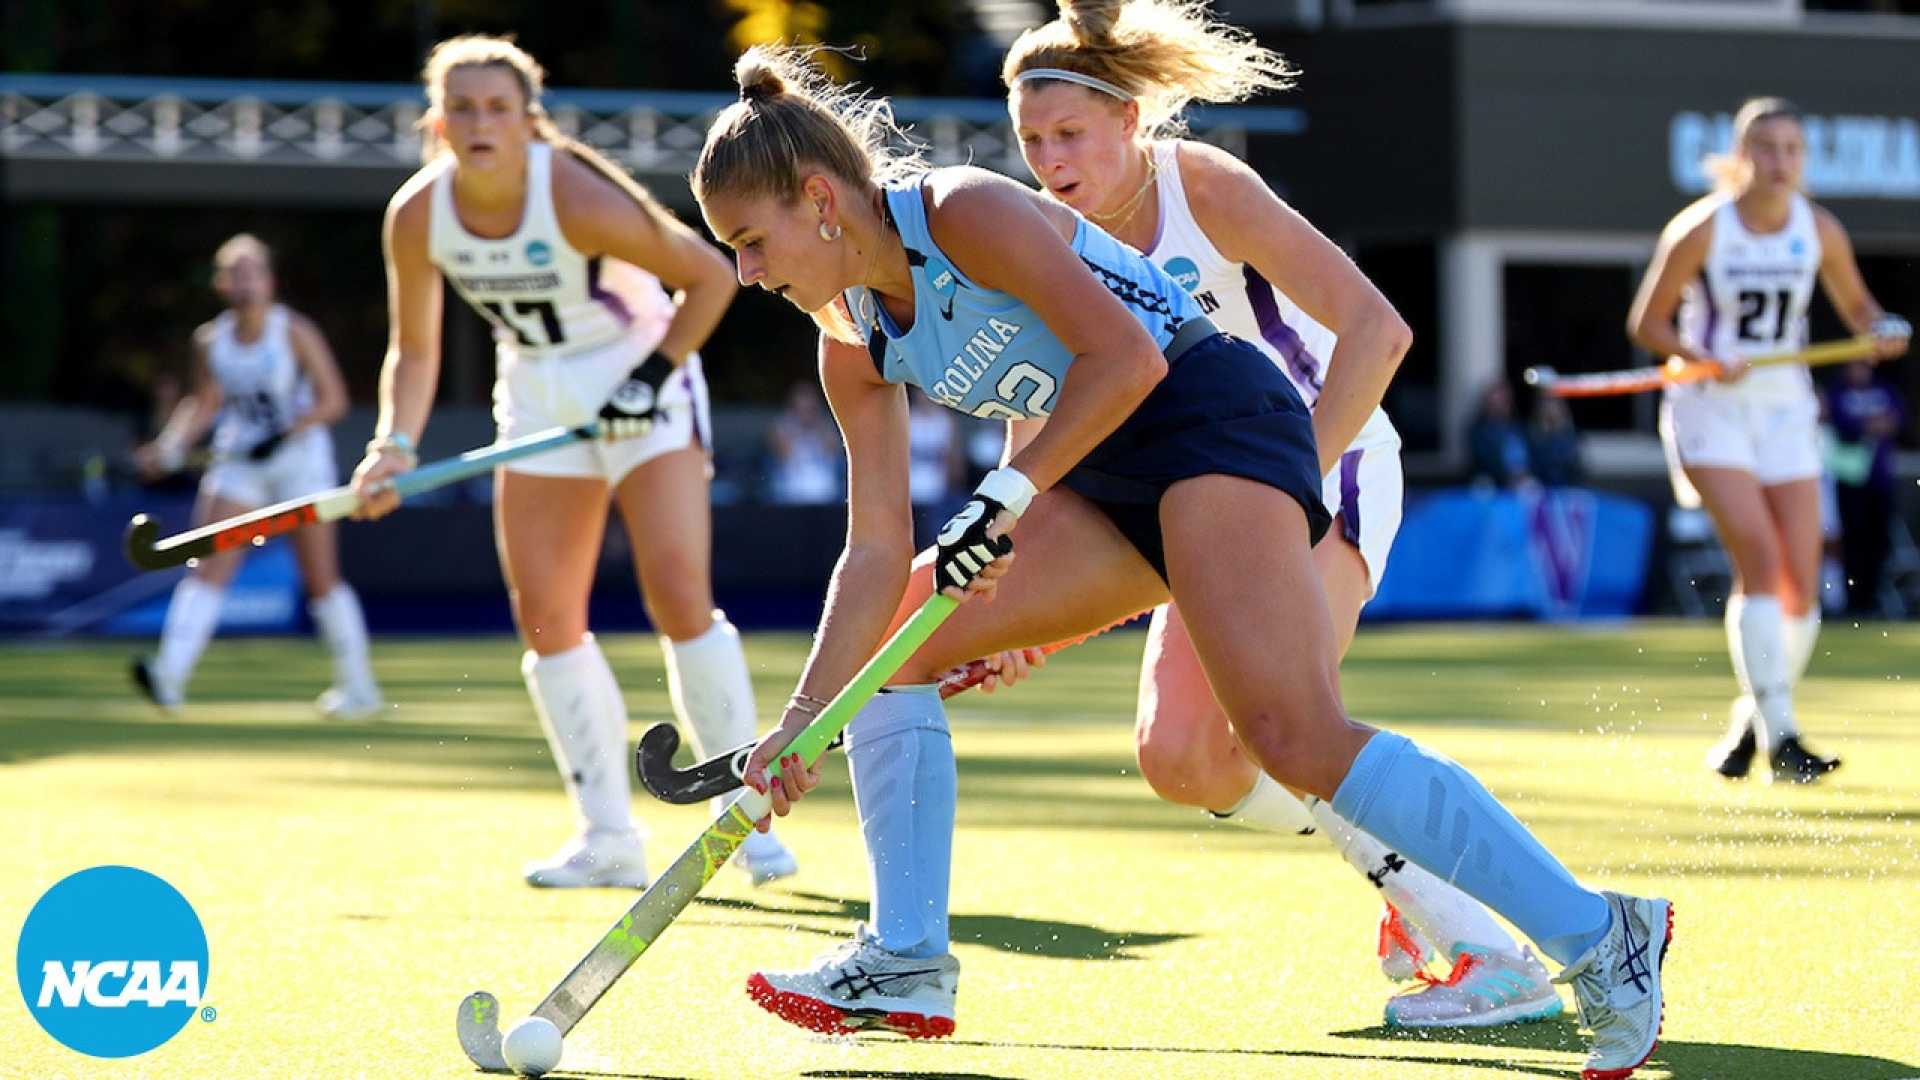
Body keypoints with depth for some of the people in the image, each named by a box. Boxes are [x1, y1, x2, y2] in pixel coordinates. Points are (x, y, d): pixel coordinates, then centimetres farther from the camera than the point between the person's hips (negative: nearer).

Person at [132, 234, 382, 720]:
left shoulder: (295, 333, -8)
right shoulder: (209, 339, 3)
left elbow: (332, 400, -10)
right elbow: (205, 404, 13)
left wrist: (287, 434, -23)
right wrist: (169, 449, -2)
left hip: (300, 461, -3)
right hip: (237, 465, 3)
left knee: (321, 579, 1)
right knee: (209, 567, -13)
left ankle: (359, 687, 15)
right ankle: (168, 676, -26)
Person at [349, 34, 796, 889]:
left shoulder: (576, 199, -27)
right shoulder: (417, 218, -13)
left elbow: (710, 276, -15)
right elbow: (415, 349, 1)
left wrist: (655, 373, -22)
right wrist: (394, 444, -14)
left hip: (641, 390, -5)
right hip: (537, 401, 5)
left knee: (679, 596, -16)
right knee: (545, 617, -2)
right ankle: (609, 838, 6)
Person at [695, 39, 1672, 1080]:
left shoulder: (963, 212, -15)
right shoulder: (854, 346, 9)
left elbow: (1125, 358, -22)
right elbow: (878, 549, 7)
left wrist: (1003, 500, -22)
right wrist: (803, 716, -2)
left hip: (1213, 417, -10)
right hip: (1108, 478, 10)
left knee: (1295, 737, -25)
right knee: (887, 645, 6)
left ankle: (1596, 936, -25)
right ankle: (905, 964, 8)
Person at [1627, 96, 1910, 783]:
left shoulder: (1820, 231, 0)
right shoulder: (1700, 229, -11)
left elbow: (1856, 305, 14)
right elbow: (1646, 321, -5)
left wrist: (1882, 331, -9)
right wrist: (1703, 360, -22)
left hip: (1786, 412, 4)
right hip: (1712, 414, -4)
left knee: (1801, 583, -3)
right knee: (1759, 559, -20)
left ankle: (1751, 723, 19)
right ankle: (1779, 740, -20)